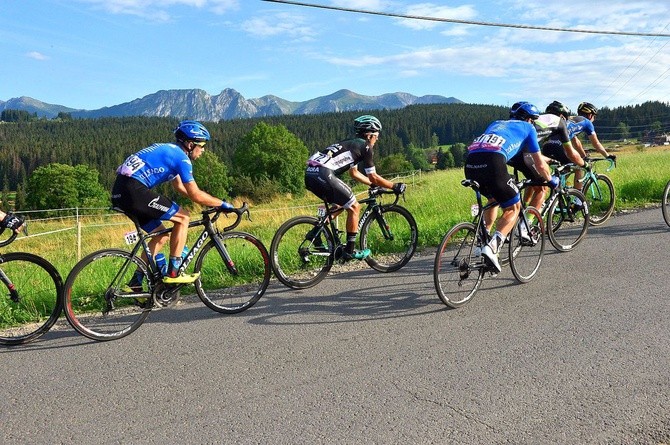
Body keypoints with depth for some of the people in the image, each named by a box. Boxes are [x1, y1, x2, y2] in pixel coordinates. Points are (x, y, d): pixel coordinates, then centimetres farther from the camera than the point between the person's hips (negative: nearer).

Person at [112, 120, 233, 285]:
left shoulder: (169, 150, 24)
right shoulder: (181, 158, -6)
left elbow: (179, 186, 32)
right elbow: (196, 195, -8)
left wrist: (213, 202, 28)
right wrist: (223, 204, 5)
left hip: (120, 192, 10)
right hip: (134, 189, -10)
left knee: (161, 235, 17)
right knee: (183, 217, -2)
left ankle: (136, 282, 18)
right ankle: (173, 272, -1)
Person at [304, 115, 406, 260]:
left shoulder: (351, 143, 29)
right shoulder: (365, 146, 5)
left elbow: (354, 173, 38)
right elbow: (373, 177, 5)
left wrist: (374, 184, 41)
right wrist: (395, 186, 16)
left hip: (310, 173, 9)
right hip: (324, 174, -9)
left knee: (339, 205, 27)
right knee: (354, 207, 4)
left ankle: (316, 232, 17)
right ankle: (350, 250, 7)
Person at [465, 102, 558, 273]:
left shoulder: (496, 123, 38)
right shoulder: (528, 128, 24)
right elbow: (539, 164, 25)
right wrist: (550, 180, 44)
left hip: (470, 163, 6)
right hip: (492, 163, -5)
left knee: (493, 199, 32)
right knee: (513, 208, 12)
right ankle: (492, 246, -9)